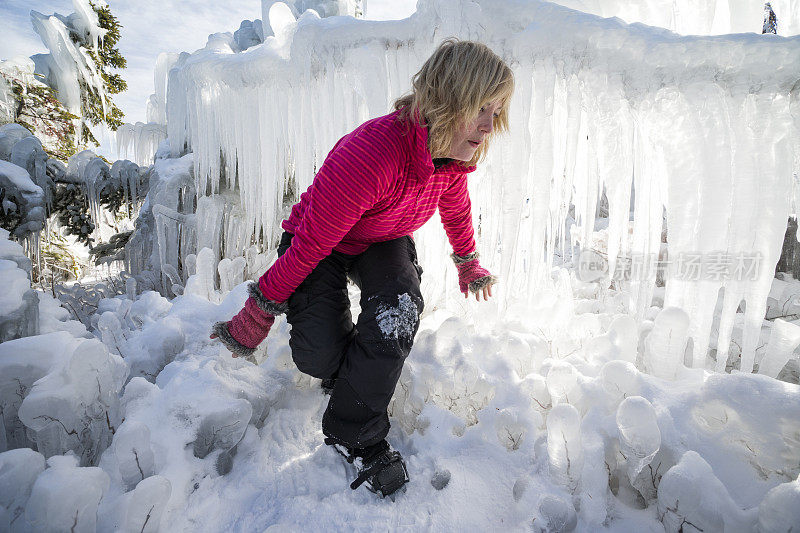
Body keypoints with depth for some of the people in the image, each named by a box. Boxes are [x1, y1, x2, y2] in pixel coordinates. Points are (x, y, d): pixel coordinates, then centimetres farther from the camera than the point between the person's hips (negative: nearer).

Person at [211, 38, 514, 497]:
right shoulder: (370, 155, -38)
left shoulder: (454, 150, -16)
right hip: (320, 241, -4)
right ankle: (347, 364, 20)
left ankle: (354, 434, -1)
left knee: (399, 312, -25)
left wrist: (469, 265, 21)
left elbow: (456, 208, 8)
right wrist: (259, 312, -17)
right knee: (318, 354, -22)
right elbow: (310, 245, -29)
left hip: (384, 242, 5)